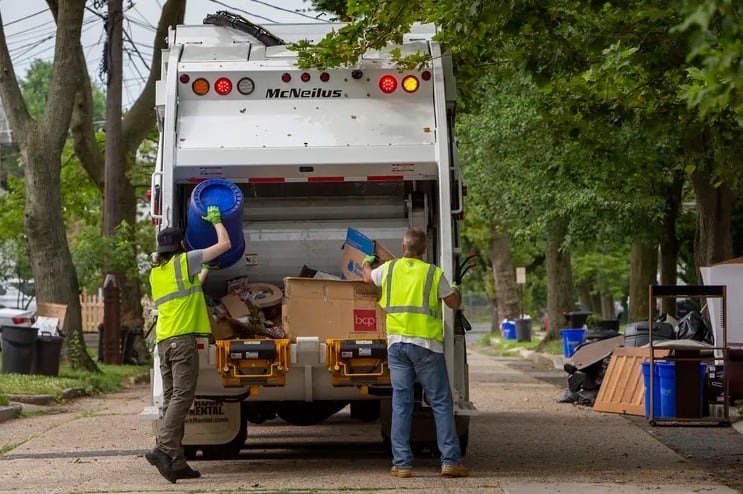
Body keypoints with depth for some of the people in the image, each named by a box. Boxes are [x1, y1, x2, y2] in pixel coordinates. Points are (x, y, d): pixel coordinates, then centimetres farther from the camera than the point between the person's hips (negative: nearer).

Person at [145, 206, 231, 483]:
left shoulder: (155, 272, 20)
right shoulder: (184, 261, 1)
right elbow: (225, 244, 5)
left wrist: (205, 270, 45)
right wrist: (216, 220, 20)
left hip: (163, 341, 7)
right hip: (183, 338, -7)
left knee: (172, 400, 5)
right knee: (182, 397, -13)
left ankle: (176, 462, 2)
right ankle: (163, 449, -28)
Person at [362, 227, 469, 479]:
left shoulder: (389, 269, 8)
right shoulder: (434, 273, 0)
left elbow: (368, 277, 30)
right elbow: (454, 304, 10)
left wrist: (366, 263, 53)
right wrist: (456, 290, 33)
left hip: (397, 343, 3)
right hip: (426, 344, -3)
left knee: (401, 403, 6)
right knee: (441, 403, 2)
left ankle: (401, 463, 4)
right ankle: (450, 460, -3)